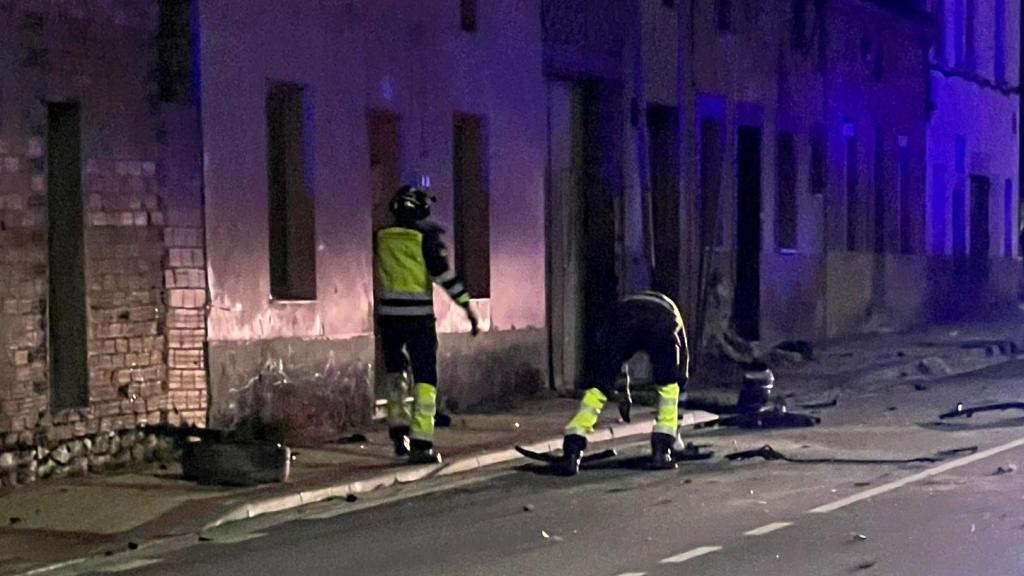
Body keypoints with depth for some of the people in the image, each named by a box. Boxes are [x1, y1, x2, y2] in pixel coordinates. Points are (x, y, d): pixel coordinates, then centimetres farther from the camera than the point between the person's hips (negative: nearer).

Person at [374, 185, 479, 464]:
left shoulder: (380, 237, 6)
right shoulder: (428, 234, -5)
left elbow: (372, 274, 14)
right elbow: (443, 273, -10)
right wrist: (467, 306, -7)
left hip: (388, 315, 3)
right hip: (419, 315, -3)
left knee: (395, 370, 22)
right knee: (424, 376, 1)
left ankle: (398, 430, 17)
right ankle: (420, 442, -7)